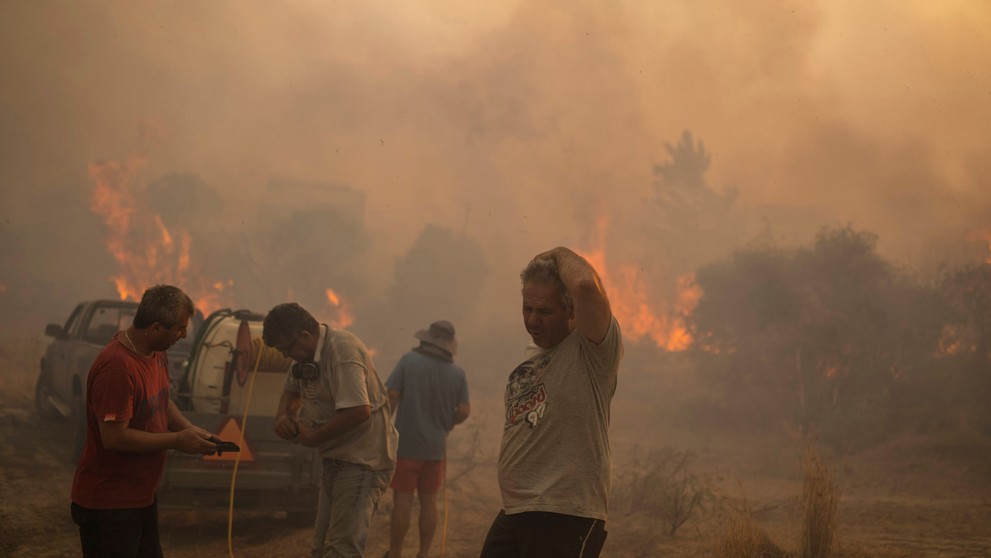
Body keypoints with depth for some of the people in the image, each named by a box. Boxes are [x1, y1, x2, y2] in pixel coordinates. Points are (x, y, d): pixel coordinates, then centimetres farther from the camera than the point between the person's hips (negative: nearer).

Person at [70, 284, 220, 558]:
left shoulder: (156, 353, 3)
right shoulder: (116, 366, -27)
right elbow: (114, 437, -28)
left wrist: (189, 428, -1)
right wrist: (177, 440, -20)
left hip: (142, 495, 9)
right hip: (108, 504, -9)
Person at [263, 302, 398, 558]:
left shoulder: (342, 350, -22)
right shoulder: (307, 354, 8)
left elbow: (359, 411, -31)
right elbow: (290, 389, 27)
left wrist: (313, 437, -18)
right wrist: (282, 416, 3)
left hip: (363, 460, -10)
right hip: (337, 458, 10)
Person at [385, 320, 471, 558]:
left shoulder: (409, 360, -8)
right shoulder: (457, 373, -1)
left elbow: (391, 396, -12)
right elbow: (464, 411, -3)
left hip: (406, 443, -3)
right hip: (436, 446, 3)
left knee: (402, 501, 1)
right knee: (428, 501, 11)